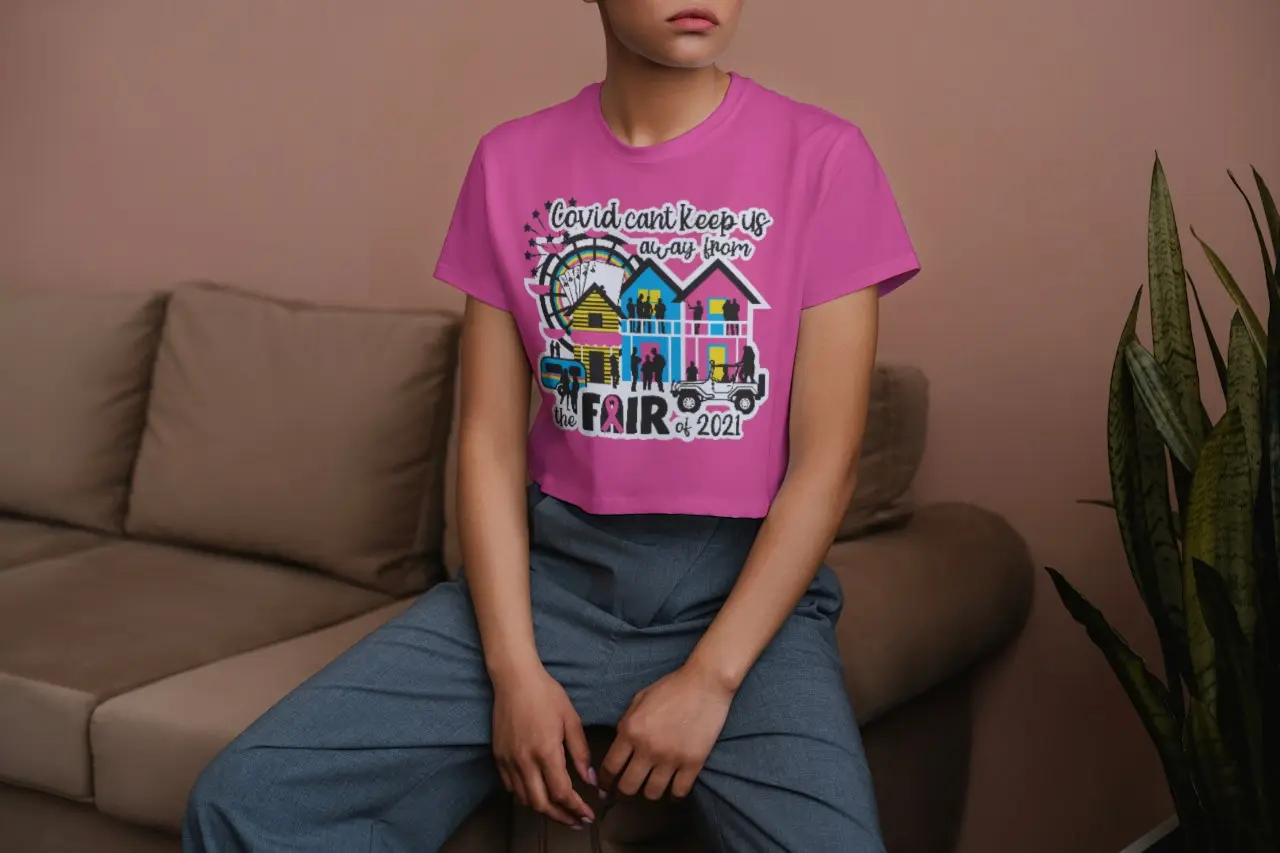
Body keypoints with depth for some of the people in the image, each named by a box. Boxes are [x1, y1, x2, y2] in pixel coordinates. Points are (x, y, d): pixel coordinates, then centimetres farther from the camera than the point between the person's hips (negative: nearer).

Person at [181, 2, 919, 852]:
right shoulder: (513, 163, 4)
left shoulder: (821, 156, -5)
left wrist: (709, 679, -15)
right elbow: (490, 440, 3)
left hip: (745, 579, -2)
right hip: (553, 567, 2)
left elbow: (827, 462, -7)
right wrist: (516, 670, -9)